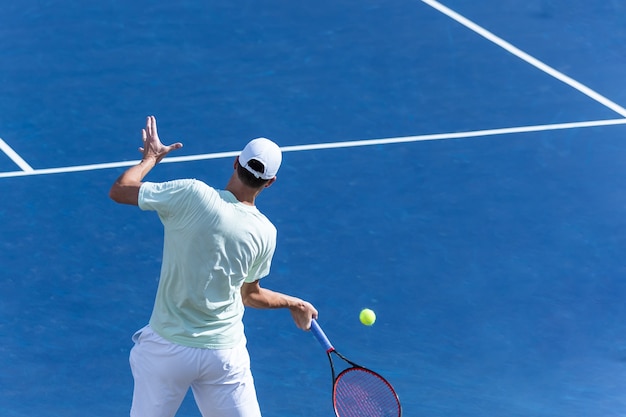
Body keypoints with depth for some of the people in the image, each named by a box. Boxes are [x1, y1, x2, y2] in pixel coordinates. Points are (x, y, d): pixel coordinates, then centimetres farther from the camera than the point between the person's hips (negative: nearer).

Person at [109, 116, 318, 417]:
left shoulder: (192, 194, -16)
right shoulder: (265, 233, -6)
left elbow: (118, 191, -8)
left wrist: (150, 158, 11)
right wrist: (294, 303, 30)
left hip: (167, 346, -1)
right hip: (225, 353, 1)